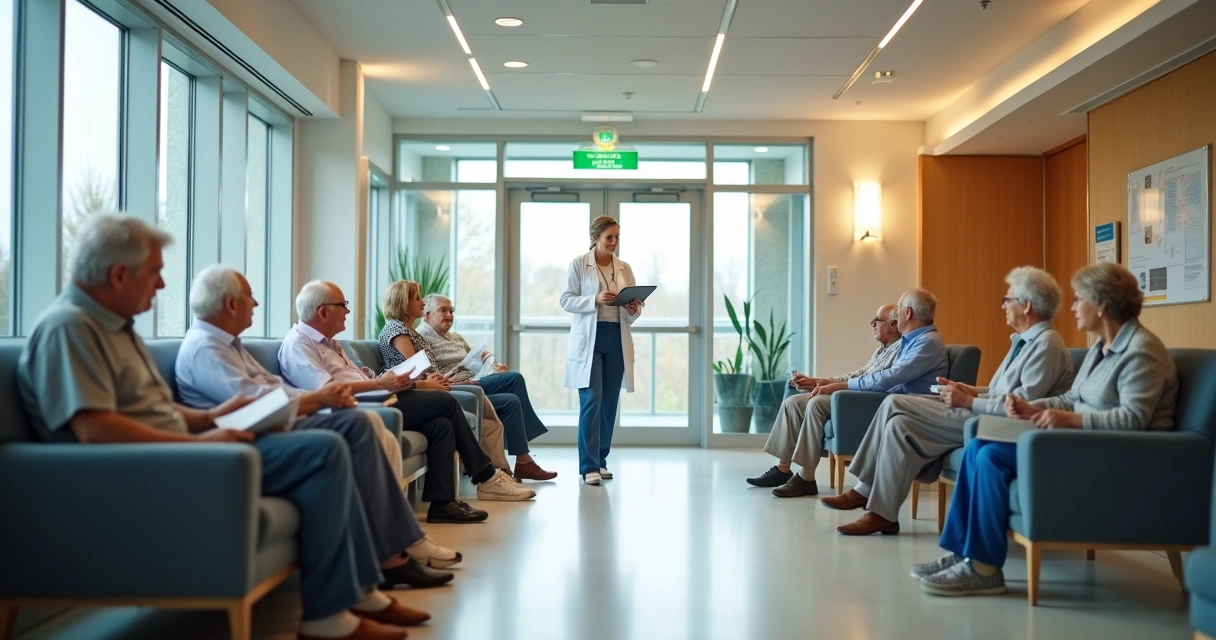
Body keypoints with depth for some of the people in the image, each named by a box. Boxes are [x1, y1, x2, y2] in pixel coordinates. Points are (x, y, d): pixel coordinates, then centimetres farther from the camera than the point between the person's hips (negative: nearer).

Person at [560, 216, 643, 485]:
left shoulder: (625, 268, 10)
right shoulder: (579, 264, -1)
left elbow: (632, 313, 10)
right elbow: (566, 300, -5)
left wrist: (634, 309, -13)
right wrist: (595, 299, -19)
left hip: (617, 338, 4)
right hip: (588, 338, -4)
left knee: (609, 402, 6)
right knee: (591, 401, -10)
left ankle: (601, 460, 18)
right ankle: (589, 465, -6)